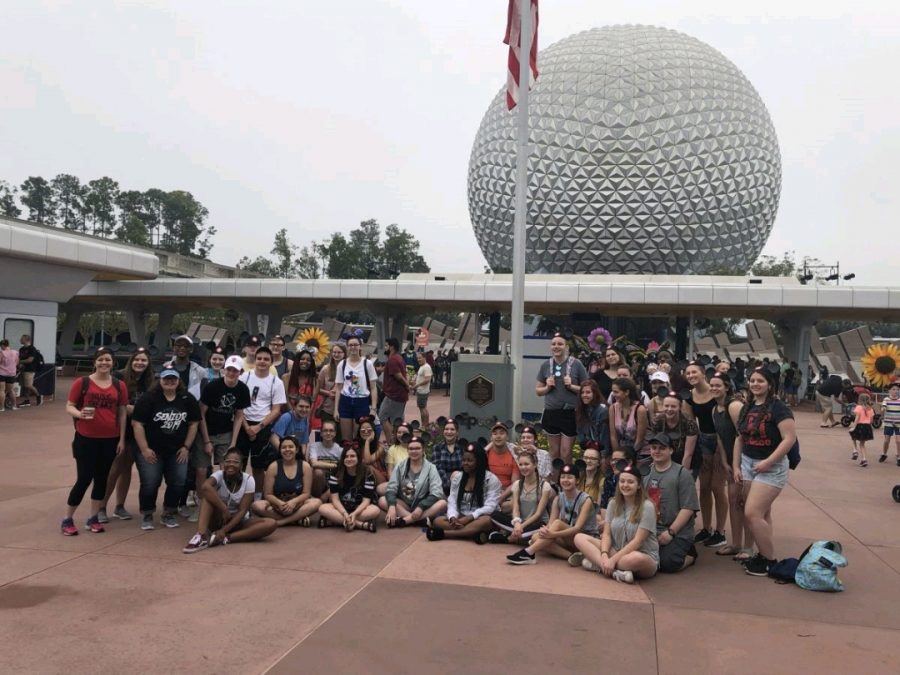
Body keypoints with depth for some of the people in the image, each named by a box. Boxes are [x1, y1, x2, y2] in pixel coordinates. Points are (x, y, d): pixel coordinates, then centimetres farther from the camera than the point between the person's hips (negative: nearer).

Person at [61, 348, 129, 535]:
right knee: (84, 478, -3)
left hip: (110, 439, 3)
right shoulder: (82, 382, -4)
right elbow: (69, 407, -2)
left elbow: (122, 413, 7)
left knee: (102, 478, 10)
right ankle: (67, 519, 12)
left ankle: (93, 518, 22)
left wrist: (122, 438, 3)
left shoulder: (119, 385, 4)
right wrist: (80, 414, -24)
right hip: (86, 438, -3)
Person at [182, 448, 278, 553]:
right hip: (218, 520, -1)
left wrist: (224, 530, -27)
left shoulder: (248, 480, -12)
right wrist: (224, 509, -37)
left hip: (238, 521, 1)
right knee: (208, 491, -26)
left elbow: (242, 511, -16)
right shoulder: (219, 475, -14)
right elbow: (204, 486, -38)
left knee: (271, 524, -27)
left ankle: (224, 539, -35)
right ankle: (201, 536, -41)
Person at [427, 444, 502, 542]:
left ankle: (443, 533, -36)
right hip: (460, 519, 4)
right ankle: (475, 533, -36)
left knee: (486, 521, -38)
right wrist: (453, 518, -18)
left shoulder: (491, 479, -4)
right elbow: (452, 502, 4)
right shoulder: (457, 477, 9)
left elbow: (490, 506, -13)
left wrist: (468, 518, -23)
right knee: (437, 521, -22)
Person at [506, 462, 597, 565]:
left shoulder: (585, 500, -14)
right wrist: (545, 531, -33)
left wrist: (553, 534, -37)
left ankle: (528, 553, -36)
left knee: (558, 523, -30)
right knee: (536, 537, -19)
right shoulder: (558, 499, 2)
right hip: (566, 540, 6)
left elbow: (577, 528, -24)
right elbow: (551, 523, -7)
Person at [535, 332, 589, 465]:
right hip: (551, 413, 3)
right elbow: (538, 390, 12)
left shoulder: (576, 364, -2)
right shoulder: (546, 365, 5)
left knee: (566, 453, 2)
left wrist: (571, 386, -14)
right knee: (554, 452, 11)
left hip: (570, 413, -3)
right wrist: (547, 387, -7)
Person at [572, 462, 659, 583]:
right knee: (579, 538, -11)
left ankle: (594, 560, -21)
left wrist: (612, 560, -23)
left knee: (635, 559, -43)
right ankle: (615, 571, -28)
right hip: (617, 552, 6)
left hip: (645, 557, -6)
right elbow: (606, 534, 0)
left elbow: (637, 541, -18)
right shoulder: (613, 503, 5)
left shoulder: (647, 507, -12)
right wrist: (604, 555, -21)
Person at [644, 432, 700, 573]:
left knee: (667, 564, -22)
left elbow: (688, 508, -11)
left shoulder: (682, 473, -4)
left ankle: (690, 554, 11)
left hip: (677, 533, -4)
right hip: (649, 531, 5)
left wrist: (671, 532, -16)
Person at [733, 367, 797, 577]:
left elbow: (789, 438, -19)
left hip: (771, 467, -6)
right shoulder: (747, 407, 8)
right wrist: (736, 466, 9)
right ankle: (763, 554, 21)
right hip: (748, 464, 7)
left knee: (752, 514, -11)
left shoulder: (778, 408, -13)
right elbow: (740, 438, 14)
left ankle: (770, 559, 4)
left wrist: (767, 462, -20)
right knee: (762, 514, 12)